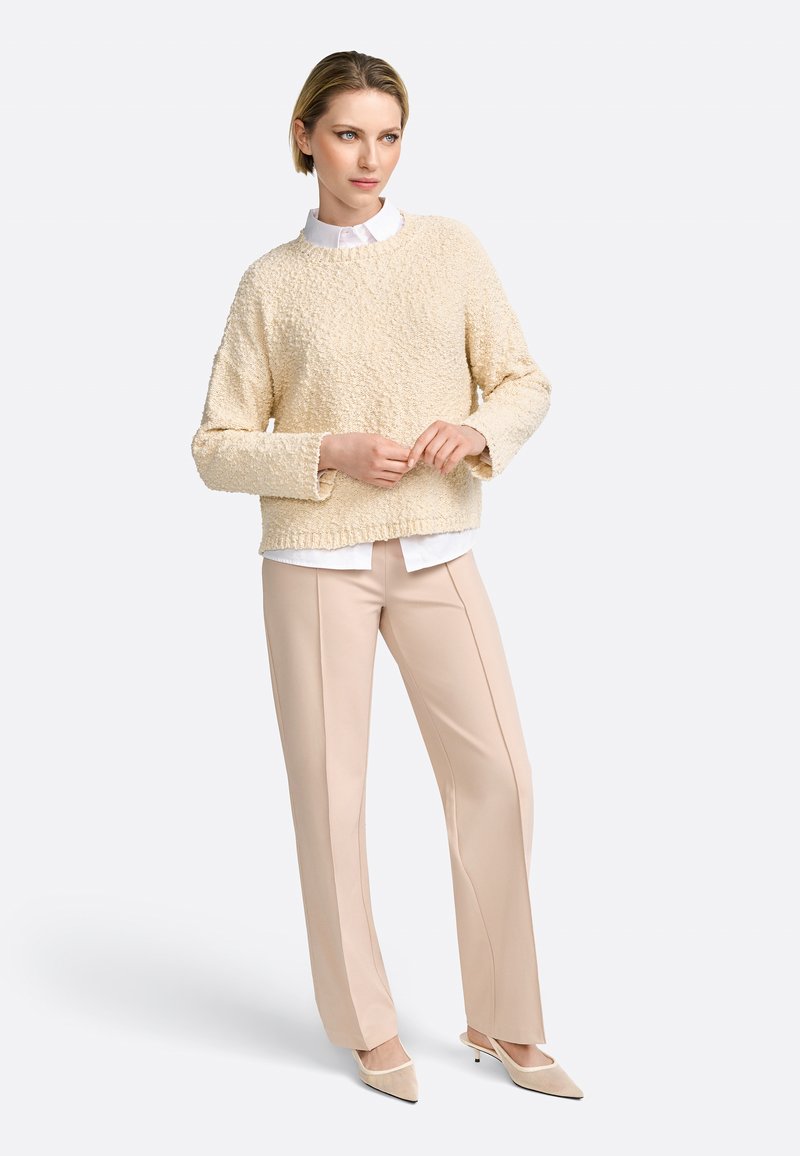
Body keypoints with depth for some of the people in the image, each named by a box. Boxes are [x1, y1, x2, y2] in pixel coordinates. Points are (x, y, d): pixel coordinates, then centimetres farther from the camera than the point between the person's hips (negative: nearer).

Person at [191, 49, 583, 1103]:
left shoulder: (451, 248, 4)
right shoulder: (271, 283, 0)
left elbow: (526, 383, 7)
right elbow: (218, 449, 0)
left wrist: (477, 429, -14)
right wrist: (331, 454, -16)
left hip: (436, 557, 2)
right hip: (318, 561, -2)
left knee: (495, 773, -2)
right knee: (331, 788, 3)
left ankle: (502, 1019, 16)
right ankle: (367, 1024, 20)